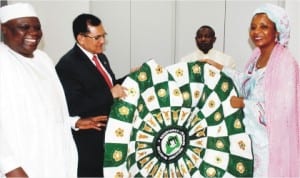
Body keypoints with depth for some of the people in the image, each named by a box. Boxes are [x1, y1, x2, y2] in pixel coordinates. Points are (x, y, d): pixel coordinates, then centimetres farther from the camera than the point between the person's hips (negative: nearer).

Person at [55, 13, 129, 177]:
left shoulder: (101, 57, 8)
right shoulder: (67, 65, -19)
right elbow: (73, 107, -26)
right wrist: (110, 94, -28)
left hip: (110, 133, 8)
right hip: (88, 140, -8)